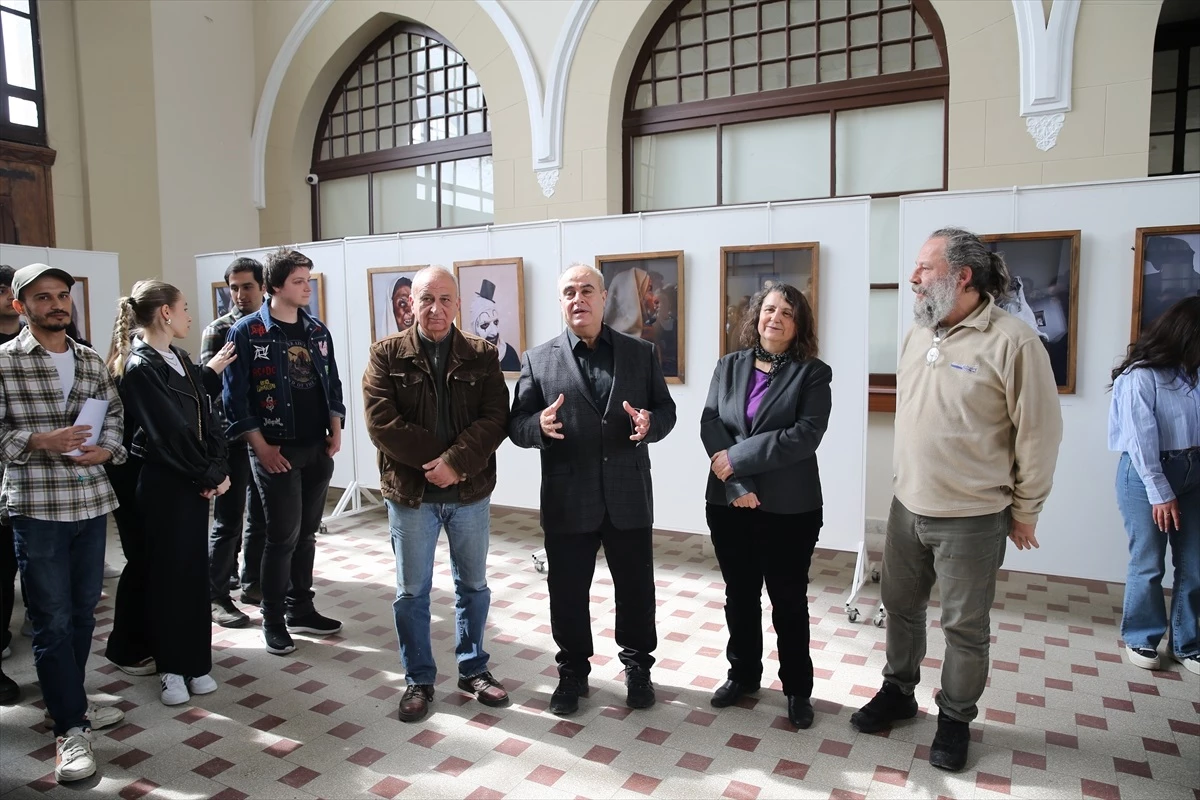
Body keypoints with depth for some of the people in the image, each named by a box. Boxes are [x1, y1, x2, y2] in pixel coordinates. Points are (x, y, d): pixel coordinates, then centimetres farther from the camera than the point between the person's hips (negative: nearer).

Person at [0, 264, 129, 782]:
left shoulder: (91, 361, 10)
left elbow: (114, 413, 10)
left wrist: (105, 448, -9)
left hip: (91, 500, 5)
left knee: (83, 612, 15)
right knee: (52, 619, 1)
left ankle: (70, 702, 33)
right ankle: (71, 728, 11)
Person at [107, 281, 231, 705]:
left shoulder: (181, 360, 10)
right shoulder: (138, 368, -14)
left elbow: (207, 417, 6)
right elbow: (168, 433, -17)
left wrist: (217, 470, -5)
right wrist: (207, 476, -10)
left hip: (195, 481, 7)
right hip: (163, 484, -7)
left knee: (195, 570, 12)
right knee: (167, 573, 5)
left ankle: (196, 662, 23)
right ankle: (171, 667, 19)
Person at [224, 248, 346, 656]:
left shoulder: (317, 330, 9)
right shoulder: (247, 331, -8)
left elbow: (332, 384, 15)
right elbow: (235, 396, -9)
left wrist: (335, 431, 4)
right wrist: (261, 448, -12)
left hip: (318, 449, 5)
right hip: (277, 451, -5)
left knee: (306, 533, 13)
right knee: (283, 536, -1)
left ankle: (300, 609, 27)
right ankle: (273, 620, 15)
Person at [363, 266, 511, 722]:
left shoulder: (482, 355, 0)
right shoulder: (386, 355, -3)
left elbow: (495, 419, -10)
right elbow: (382, 423, -12)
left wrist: (455, 462, -22)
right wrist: (437, 462, -17)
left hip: (470, 492, 1)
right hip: (410, 492, -1)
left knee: (474, 586, 14)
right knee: (411, 592, 10)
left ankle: (473, 671, 33)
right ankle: (419, 680, 27)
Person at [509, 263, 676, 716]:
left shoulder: (641, 353, 4)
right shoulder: (538, 360, 1)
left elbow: (666, 411, 6)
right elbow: (516, 426, -2)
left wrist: (650, 423, -17)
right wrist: (540, 425, -24)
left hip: (629, 496, 1)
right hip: (567, 499, 0)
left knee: (635, 589, 13)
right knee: (567, 592, 12)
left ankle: (637, 668, 36)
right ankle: (573, 673, 33)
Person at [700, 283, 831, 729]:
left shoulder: (813, 373, -4)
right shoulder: (728, 367, 6)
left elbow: (806, 435, -17)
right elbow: (710, 425, -4)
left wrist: (739, 458, -18)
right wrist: (737, 485, -16)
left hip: (789, 508, -3)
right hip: (729, 503, 3)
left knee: (788, 600, 9)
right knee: (739, 594, 16)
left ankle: (798, 689, 27)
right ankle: (743, 674, 35)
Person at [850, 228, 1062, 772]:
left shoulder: (1012, 342, -16)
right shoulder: (917, 334, 6)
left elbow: (1039, 434, -11)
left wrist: (1025, 512, -4)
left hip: (971, 518, -6)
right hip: (907, 507, 6)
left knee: (965, 626, 10)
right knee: (901, 607, 19)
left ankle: (955, 718, 31)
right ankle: (898, 693, 39)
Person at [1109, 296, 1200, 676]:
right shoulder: (1140, 376, -11)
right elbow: (1141, 440, -13)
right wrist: (1160, 493, -13)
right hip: (1146, 473, -6)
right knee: (1148, 564, 3)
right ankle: (1141, 639, 21)